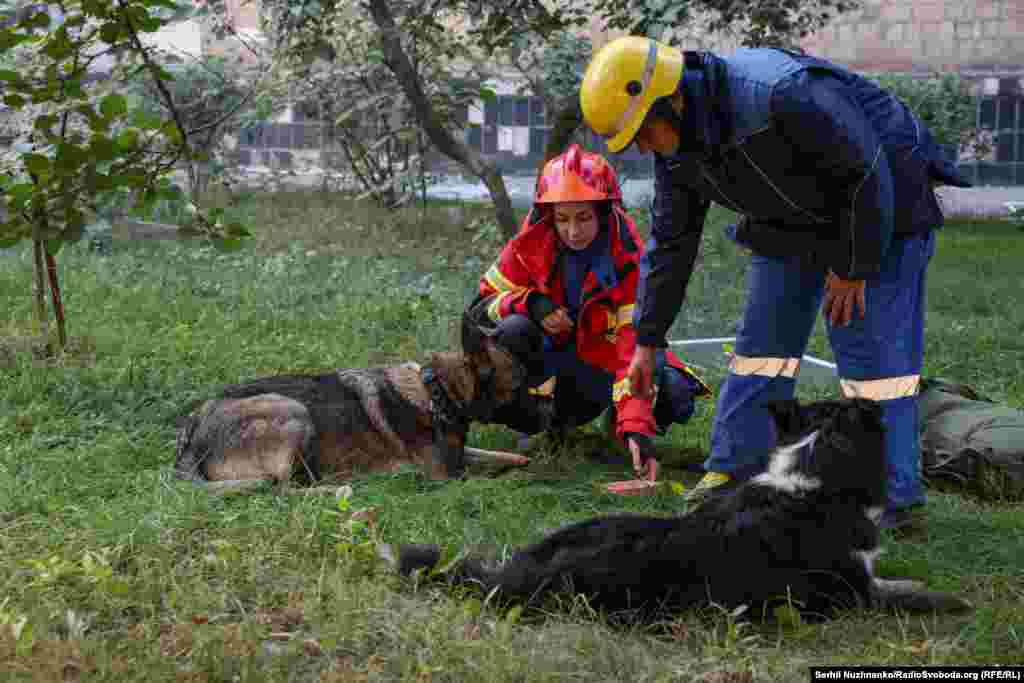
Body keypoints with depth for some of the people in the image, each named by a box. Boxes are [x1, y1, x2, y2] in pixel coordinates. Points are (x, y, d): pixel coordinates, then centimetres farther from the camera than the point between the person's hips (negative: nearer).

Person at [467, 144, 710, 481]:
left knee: (675, 396, -27)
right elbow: (481, 306, -6)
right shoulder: (532, 244, -15)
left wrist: (638, 428, -43)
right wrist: (530, 303, -29)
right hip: (548, 351, 0)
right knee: (513, 331, -33)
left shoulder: (630, 260, -22)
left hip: (602, 359, 0)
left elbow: (637, 344, -31)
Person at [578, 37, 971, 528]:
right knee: (762, 339, 5)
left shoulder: (783, 93, -37)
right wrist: (646, 343, 5)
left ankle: (892, 500, -4)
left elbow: (866, 174, -28)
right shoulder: (676, 147, -9)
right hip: (792, 221, 8)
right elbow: (669, 243, 3)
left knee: (872, 351, -11)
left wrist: (853, 268, -19)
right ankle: (735, 468, 15)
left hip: (880, 208, -7)